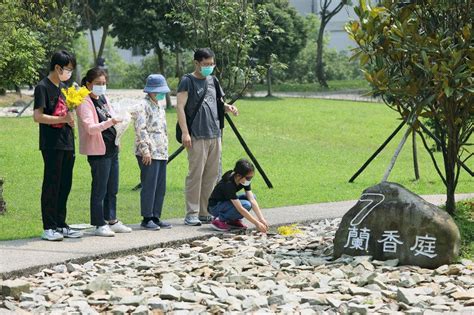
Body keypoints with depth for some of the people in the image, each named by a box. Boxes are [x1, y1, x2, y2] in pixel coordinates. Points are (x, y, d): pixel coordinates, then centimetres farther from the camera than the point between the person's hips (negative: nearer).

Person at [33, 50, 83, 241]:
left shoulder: (63, 87, 16)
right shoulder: (43, 87, -8)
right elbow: (37, 116, -17)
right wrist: (63, 119, -21)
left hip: (66, 144, 8)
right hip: (52, 145, -8)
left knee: (65, 185, 10)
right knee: (51, 185, -4)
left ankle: (60, 225, 17)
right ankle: (49, 228, 0)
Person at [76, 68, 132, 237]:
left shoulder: (103, 99, 15)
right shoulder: (85, 102, -10)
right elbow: (90, 128, -20)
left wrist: (120, 120, 4)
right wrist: (109, 122, -33)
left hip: (112, 148, 8)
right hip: (98, 151, -8)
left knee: (112, 189, 14)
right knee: (99, 189, -4)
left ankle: (112, 221, 23)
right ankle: (99, 225, 1)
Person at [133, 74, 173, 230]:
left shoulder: (160, 105, 18)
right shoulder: (143, 106, -9)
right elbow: (140, 129, -16)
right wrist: (145, 150, -20)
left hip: (161, 152, 9)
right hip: (149, 153, -9)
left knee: (160, 187, 10)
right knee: (149, 186, -6)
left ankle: (156, 217, 16)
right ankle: (147, 218, 1)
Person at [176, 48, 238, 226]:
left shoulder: (213, 81, 17)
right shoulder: (188, 81, -3)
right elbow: (180, 107, -9)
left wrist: (227, 107, 2)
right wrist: (185, 133, -17)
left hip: (215, 136, 7)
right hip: (197, 137, -7)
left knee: (212, 175, 8)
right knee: (195, 174, -7)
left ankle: (205, 213, 14)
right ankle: (192, 214, -4)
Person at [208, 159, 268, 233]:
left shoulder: (245, 181, -10)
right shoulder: (229, 184, -33)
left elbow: (252, 200, -15)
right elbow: (240, 208, -36)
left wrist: (261, 219, -26)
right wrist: (257, 223, -37)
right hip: (215, 206, -8)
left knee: (252, 197, -9)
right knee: (246, 205, -28)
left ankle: (232, 220, 2)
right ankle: (220, 220, -12)